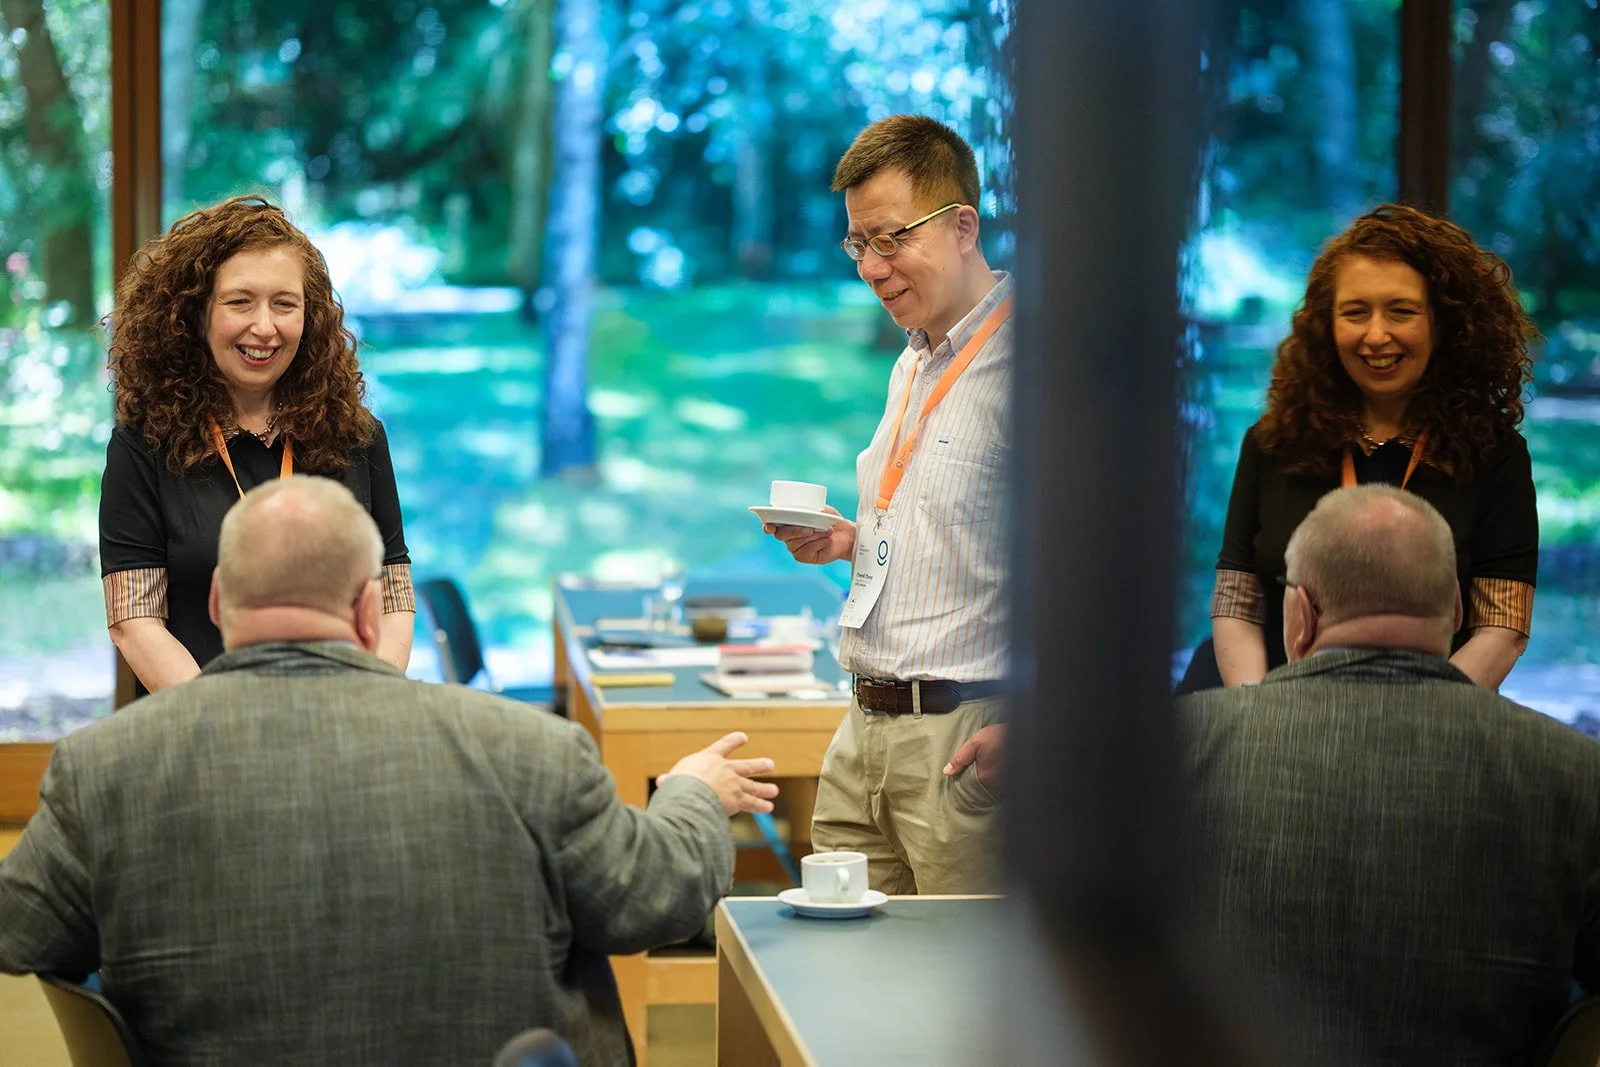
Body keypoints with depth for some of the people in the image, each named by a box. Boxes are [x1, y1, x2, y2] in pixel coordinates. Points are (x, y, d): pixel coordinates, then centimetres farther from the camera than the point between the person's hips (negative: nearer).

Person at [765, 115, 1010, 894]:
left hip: (965, 737, -9)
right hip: (865, 732, 9)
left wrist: (1024, 721, -23)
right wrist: (852, 542, 9)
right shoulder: (914, 365, 18)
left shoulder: (1021, 365, -13)